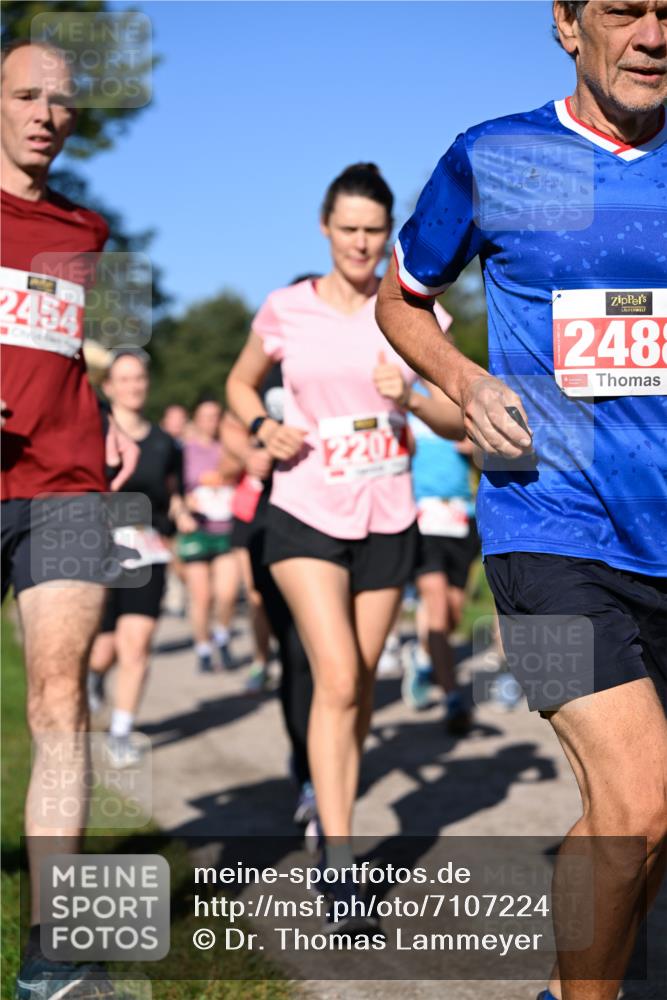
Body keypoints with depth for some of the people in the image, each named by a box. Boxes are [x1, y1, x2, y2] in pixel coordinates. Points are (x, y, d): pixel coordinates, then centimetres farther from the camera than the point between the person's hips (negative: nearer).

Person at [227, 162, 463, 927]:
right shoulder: (285, 310, -1)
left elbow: (458, 421, 2)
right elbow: (240, 384, 16)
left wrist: (409, 396, -18)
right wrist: (263, 427, -5)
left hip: (386, 520, 2)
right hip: (306, 517, -2)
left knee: (359, 685, 10)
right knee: (337, 679, -15)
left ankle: (335, 818, 30)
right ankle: (339, 865, -14)